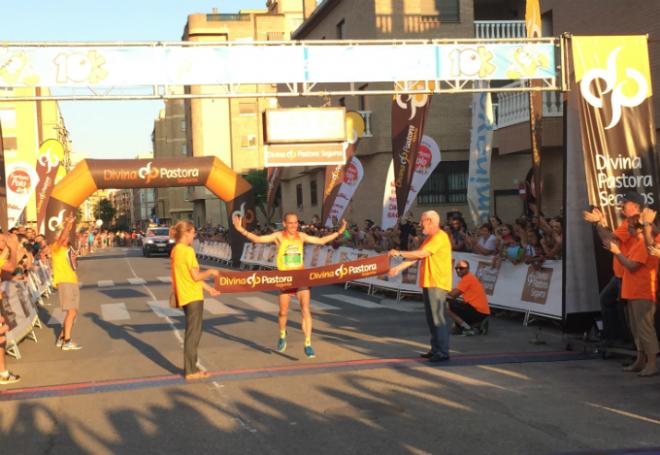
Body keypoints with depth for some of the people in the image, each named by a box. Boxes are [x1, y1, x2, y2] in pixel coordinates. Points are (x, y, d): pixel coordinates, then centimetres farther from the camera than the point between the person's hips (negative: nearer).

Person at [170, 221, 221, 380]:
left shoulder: (175, 251, 10)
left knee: (192, 333, 17)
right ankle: (191, 371, 4)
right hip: (193, 297, -9)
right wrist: (210, 272, -2)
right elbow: (195, 276, -20)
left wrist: (208, 288, 20)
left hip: (184, 296, 9)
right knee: (193, 334, -1)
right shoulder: (188, 251, -18)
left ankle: (190, 368, 22)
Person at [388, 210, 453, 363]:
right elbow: (416, 256, 17)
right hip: (428, 282, 10)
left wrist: (400, 253, -13)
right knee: (431, 317, 12)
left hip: (438, 283, -10)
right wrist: (399, 268, 10)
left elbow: (421, 253, -21)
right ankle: (435, 349, 19)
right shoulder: (429, 238, 19)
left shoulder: (440, 237, -13)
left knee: (438, 317, -9)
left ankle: (443, 352, -7)